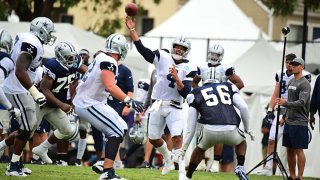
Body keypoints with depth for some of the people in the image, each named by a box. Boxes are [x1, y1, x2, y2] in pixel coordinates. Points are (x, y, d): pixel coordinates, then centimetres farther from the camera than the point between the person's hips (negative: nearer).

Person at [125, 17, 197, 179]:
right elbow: (141, 49, -7)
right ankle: (168, 157, 39)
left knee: (177, 136, -19)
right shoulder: (162, 57, 0)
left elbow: (185, 93, -12)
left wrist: (176, 78, -26)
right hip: (158, 105, 3)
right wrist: (132, 30, -15)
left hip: (174, 107, -3)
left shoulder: (188, 69, -6)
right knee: (153, 138, 11)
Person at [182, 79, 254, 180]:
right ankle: (240, 167, 13)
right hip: (230, 130, 0)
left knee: (200, 149, 34)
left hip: (210, 130, 0)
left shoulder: (196, 94, 22)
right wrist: (247, 128, 25)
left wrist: (184, 148, 25)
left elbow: (191, 128, 20)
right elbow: (243, 107, 12)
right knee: (241, 142, 35)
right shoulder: (228, 87, 25)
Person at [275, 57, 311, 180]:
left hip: (299, 122, -8)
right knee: (289, 150, 10)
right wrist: (284, 116, 22)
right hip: (289, 121, 8)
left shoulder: (304, 84, -11)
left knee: (298, 150, -8)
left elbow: (301, 103, -22)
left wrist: (285, 103, -32)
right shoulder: (291, 82, 16)